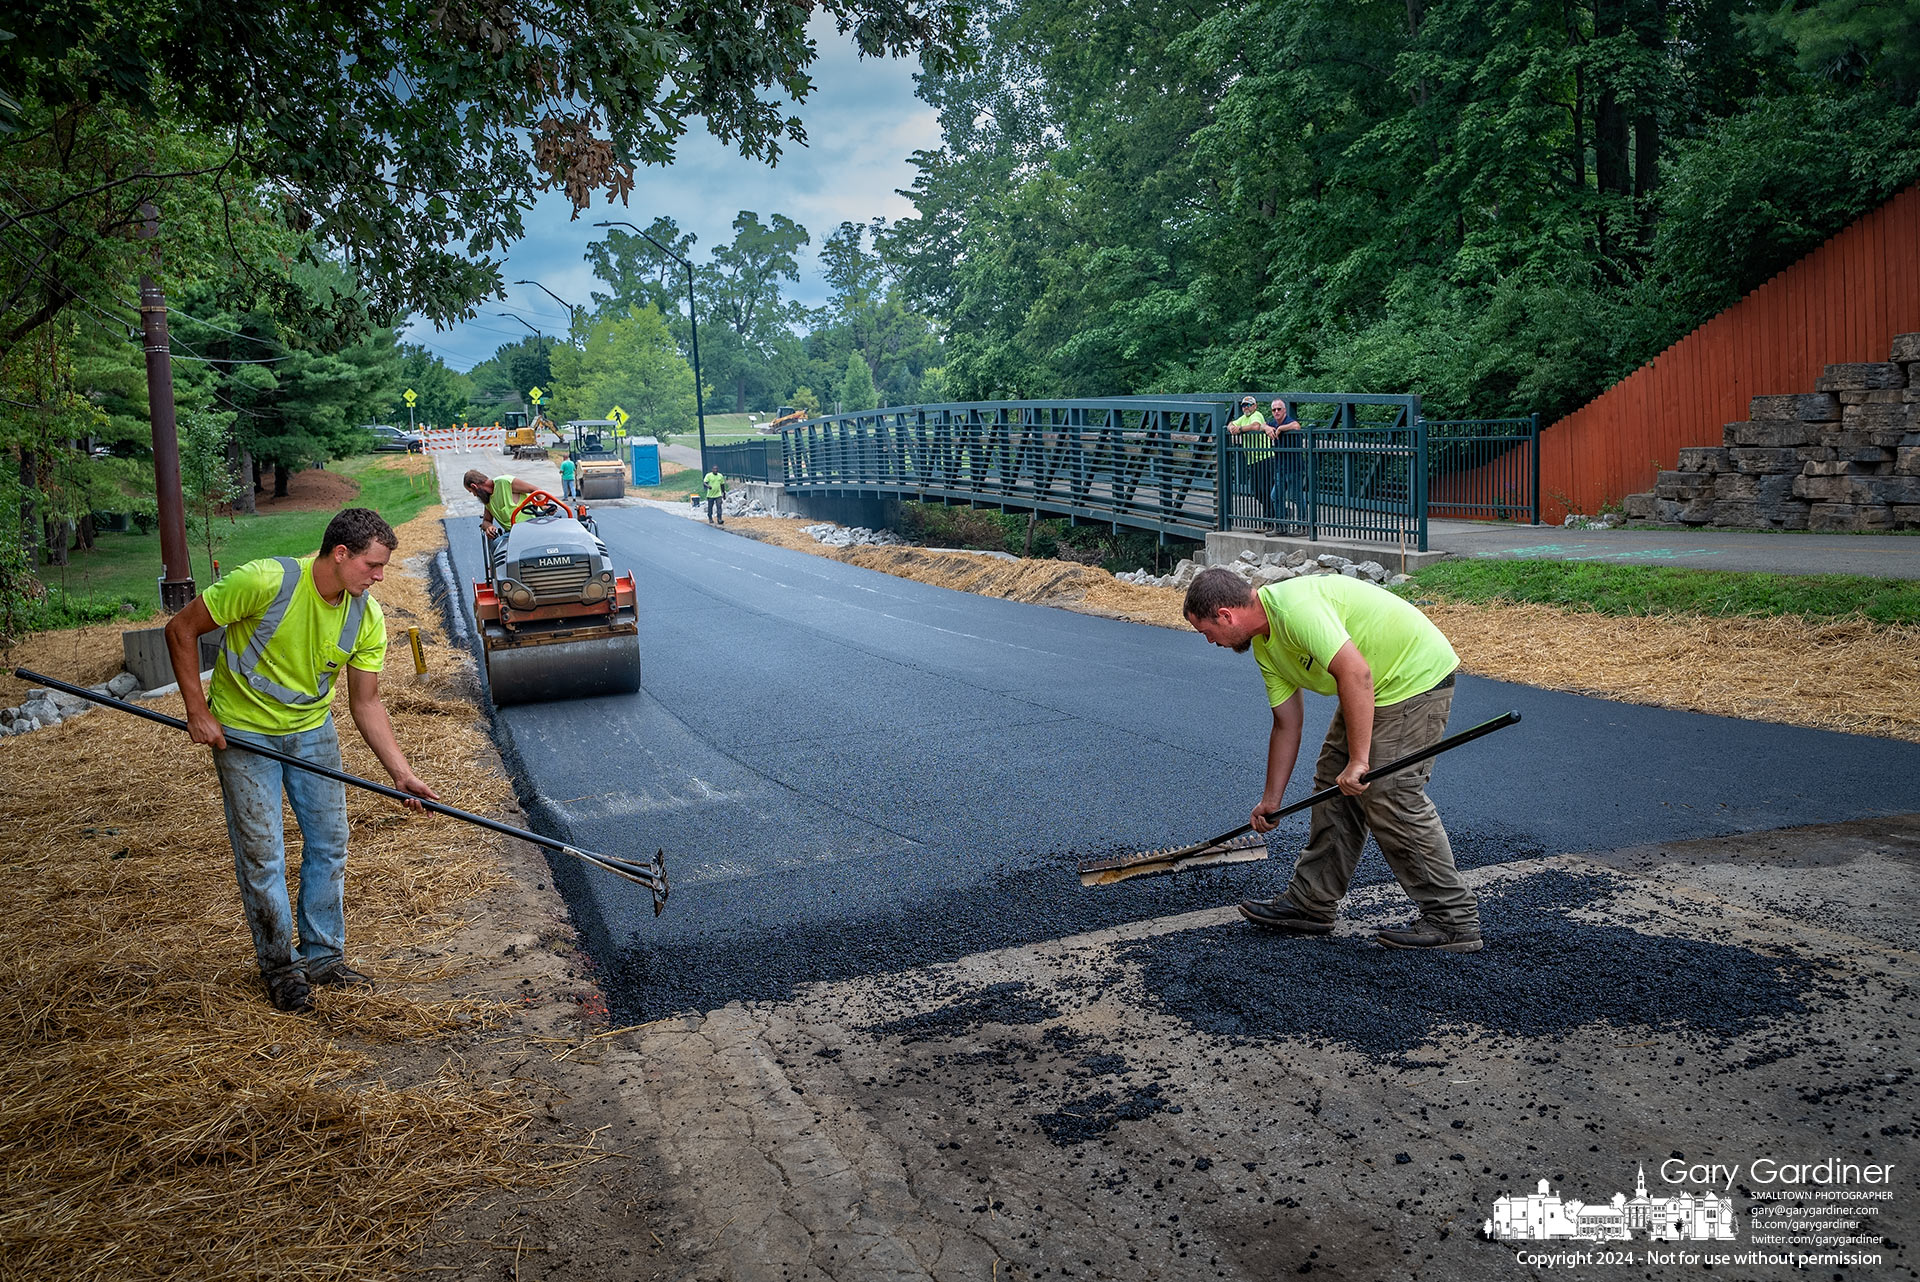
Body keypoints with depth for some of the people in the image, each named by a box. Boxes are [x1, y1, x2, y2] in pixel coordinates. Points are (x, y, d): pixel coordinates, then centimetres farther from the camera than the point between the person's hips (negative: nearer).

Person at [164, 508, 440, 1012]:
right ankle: (280, 966, 17)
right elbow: (182, 630, -16)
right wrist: (197, 712, -18)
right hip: (243, 732, -5)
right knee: (262, 854, -1)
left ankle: (323, 956, 24)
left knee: (329, 844, 7)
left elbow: (366, 702, -4)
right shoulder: (266, 581, -27)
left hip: (313, 730, 5)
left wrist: (402, 773, -11)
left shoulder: (366, 616, -11)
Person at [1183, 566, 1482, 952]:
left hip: (1416, 677, -10)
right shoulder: (1264, 645, 6)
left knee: (1392, 796, -11)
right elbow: (1286, 726, 13)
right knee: (1333, 785, 11)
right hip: (1377, 688, 10)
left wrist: (1359, 760, -32)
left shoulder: (1294, 608, -26)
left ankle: (1454, 920, 0)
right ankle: (1311, 903, 20)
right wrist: (1270, 801, 18)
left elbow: (1356, 673, -34)